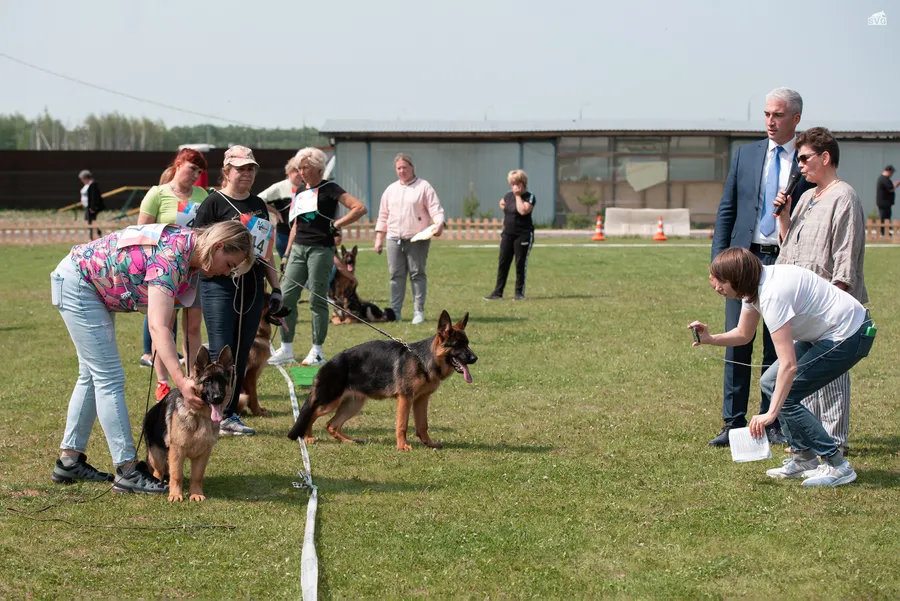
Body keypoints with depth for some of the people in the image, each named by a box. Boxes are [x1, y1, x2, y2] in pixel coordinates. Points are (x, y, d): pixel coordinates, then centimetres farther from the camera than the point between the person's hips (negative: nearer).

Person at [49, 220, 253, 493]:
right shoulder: (171, 256, -30)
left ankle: (69, 461, 23)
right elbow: (158, 327, -36)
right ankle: (128, 472, -7)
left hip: (98, 289, 10)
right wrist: (182, 382, -42)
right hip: (76, 283, -10)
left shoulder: (192, 258, -1)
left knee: (92, 375, 15)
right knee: (109, 378, -9)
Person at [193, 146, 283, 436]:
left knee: (241, 355, 8)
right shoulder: (214, 203, -3)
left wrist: (275, 286, 15)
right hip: (220, 284, -6)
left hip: (252, 287, 6)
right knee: (221, 353, -7)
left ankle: (230, 415, 15)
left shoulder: (258, 205, 16)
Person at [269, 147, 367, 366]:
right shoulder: (300, 192, 16)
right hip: (298, 248, 7)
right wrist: (287, 253, 17)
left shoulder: (329, 189, -4)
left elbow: (360, 208, -13)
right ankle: (286, 349, 9)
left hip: (321, 249, -7)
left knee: (317, 300, -2)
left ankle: (317, 351, 6)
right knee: (286, 297, 1)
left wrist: (336, 225, -14)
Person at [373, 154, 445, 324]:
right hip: (394, 239, 4)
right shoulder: (390, 190, 15)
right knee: (396, 275, 4)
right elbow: (383, 216, 17)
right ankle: (395, 312, 8)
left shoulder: (424, 187, 1)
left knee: (417, 274, -2)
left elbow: (435, 209, -7)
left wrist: (439, 224, -26)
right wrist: (379, 238, 11)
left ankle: (418, 312, 1)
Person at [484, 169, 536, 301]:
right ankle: (498, 292, 10)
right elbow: (502, 203, 32)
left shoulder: (529, 197, -8)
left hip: (523, 235, -6)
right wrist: (506, 211, 13)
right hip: (507, 234, 6)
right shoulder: (509, 196, 9)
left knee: (521, 264, -1)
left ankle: (519, 292, 8)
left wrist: (518, 195, -18)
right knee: (503, 263, 5)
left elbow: (523, 210, -26)